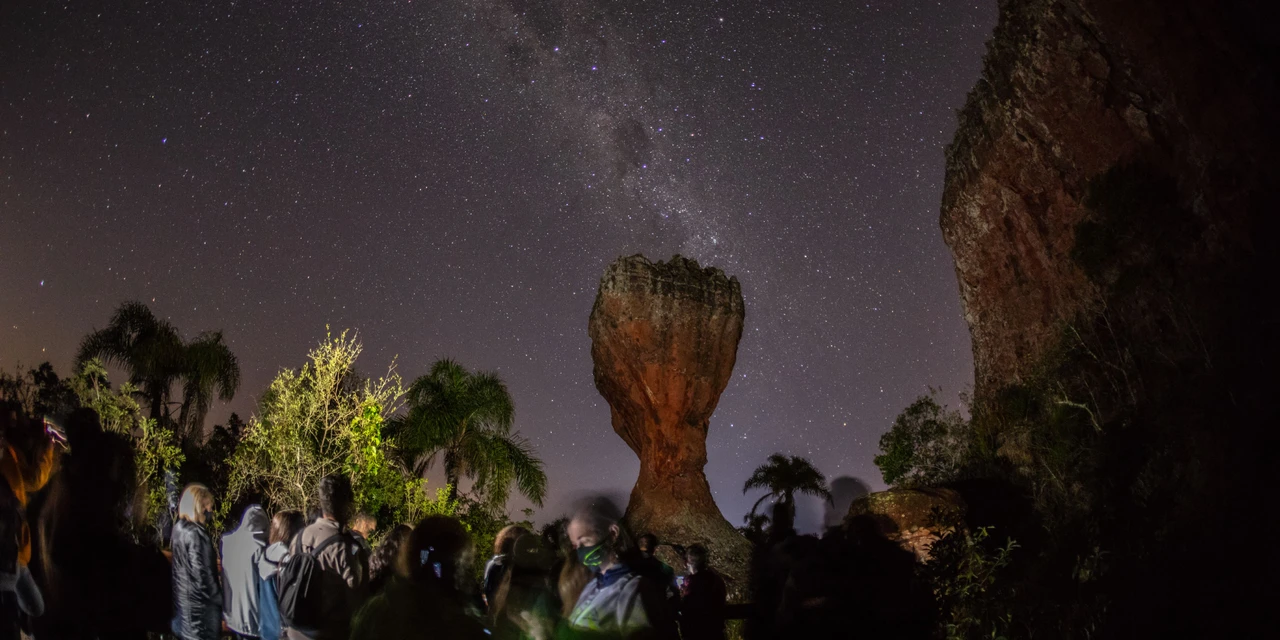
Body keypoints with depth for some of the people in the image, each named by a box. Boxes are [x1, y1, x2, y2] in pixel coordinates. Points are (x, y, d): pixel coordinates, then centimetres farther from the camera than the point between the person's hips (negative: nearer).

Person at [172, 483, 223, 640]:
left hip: (182, 598, 9)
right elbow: (202, 573, -22)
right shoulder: (196, 533, -21)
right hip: (199, 603, -9)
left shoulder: (179, 528, 7)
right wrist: (219, 599, -11)